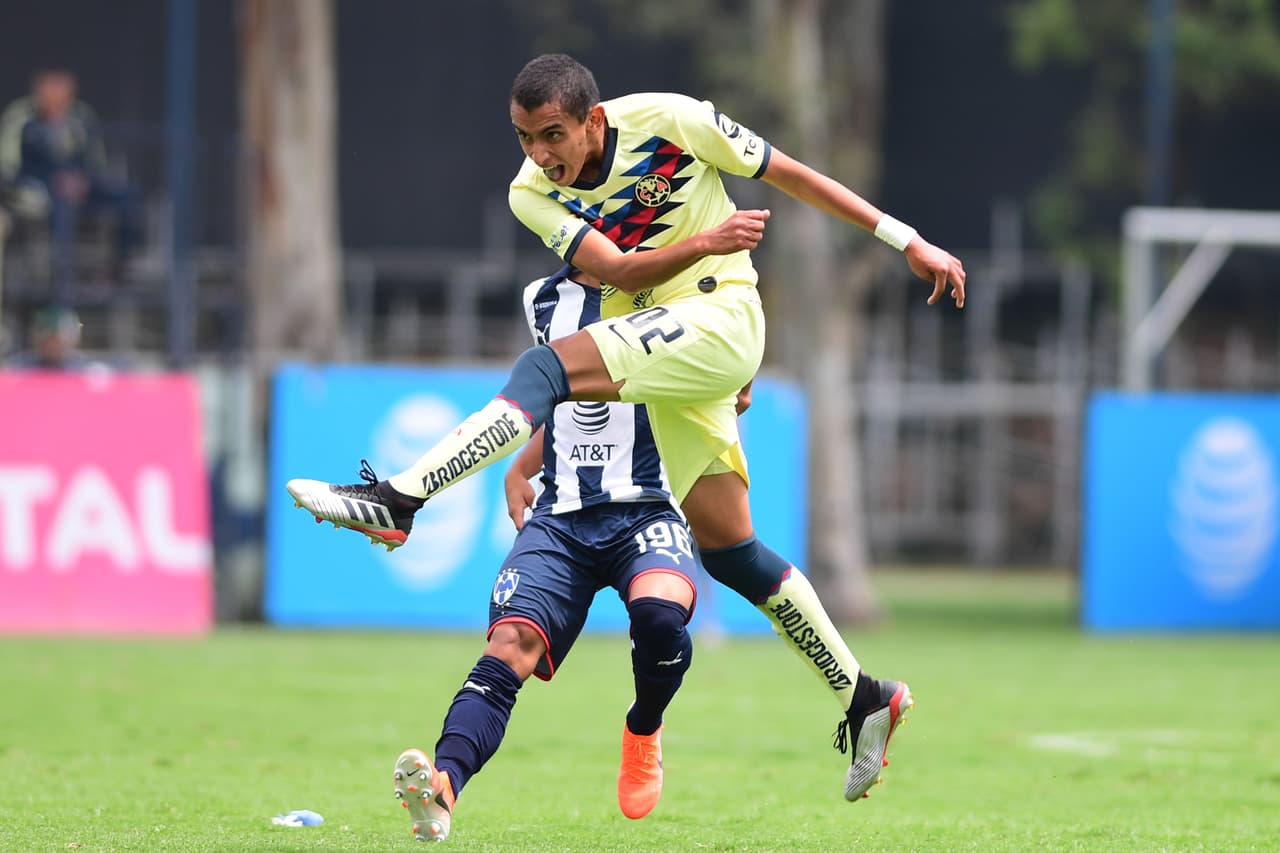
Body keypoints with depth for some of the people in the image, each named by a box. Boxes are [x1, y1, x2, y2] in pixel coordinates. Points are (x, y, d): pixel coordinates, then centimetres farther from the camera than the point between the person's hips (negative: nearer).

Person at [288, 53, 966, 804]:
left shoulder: (670, 120, -9)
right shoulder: (533, 193, 1)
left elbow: (789, 173, 0)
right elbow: (617, 271, -12)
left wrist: (906, 241, 4)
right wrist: (701, 243, -30)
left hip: (720, 316, -6)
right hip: (652, 339, 6)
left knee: (547, 366, -27)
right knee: (730, 550, 4)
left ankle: (397, 502, -36)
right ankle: (864, 699, 14)